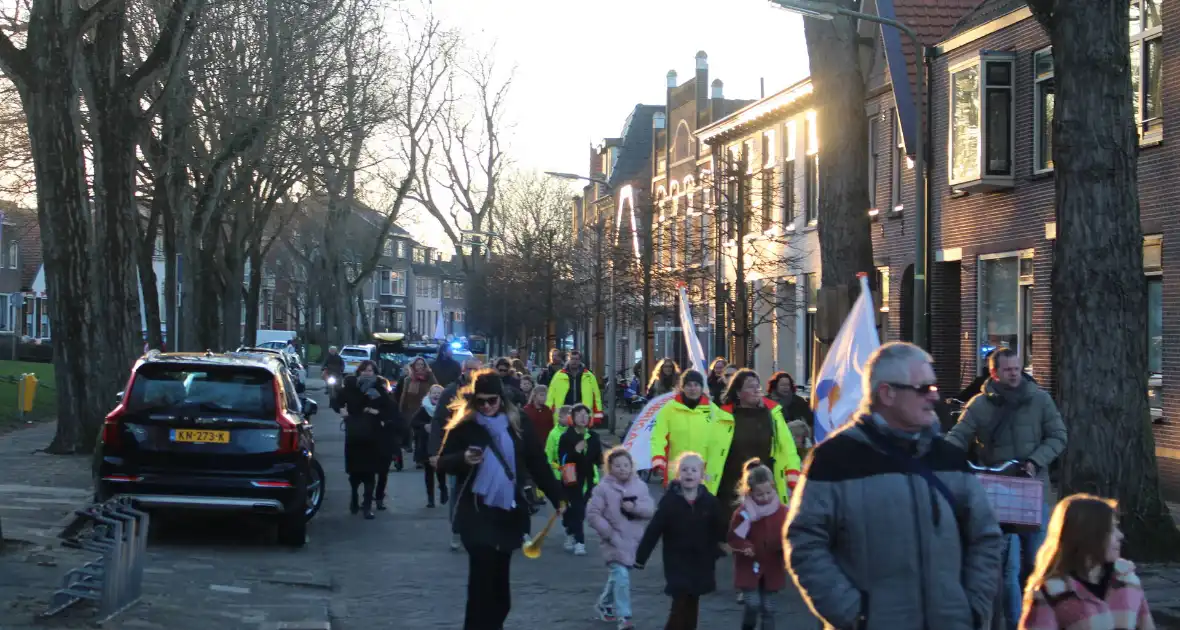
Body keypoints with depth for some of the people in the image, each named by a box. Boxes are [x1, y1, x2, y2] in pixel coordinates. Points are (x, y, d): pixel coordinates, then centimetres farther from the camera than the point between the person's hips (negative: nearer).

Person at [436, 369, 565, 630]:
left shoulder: (517, 425, 3)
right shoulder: (463, 427, -3)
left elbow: (537, 463, 6)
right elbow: (443, 463, -2)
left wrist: (557, 497, 3)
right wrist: (464, 459, -23)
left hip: (509, 510, 3)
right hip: (476, 510, -3)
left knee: (500, 572, 11)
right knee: (482, 569, -12)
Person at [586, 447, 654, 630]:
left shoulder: (640, 486, 3)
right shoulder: (603, 488, -10)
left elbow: (651, 509, -2)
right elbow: (592, 514, -11)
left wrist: (635, 507, -22)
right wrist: (609, 533, -16)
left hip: (634, 541, 5)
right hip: (615, 542, -5)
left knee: (617, 576, 19)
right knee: (621, 577, -15)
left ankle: (604, 605, 41)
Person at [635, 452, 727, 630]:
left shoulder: (710, 502, -6)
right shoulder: (669, 500, -13)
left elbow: (719, 531, 5)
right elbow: (653, 530, -12)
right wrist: (640, 557, -11)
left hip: (701, 562, 3)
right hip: (677, 562, -3)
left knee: (691, 606, 14)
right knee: (680, 605, -10)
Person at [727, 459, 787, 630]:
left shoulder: (782, 511, -5)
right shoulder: (744, 512, -11)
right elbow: (734, 538, -7)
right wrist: (744, 546, -25)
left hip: (772, 568, 2)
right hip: (749, 567, -2)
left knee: (768, 608, 9)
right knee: (753, 604, -10)